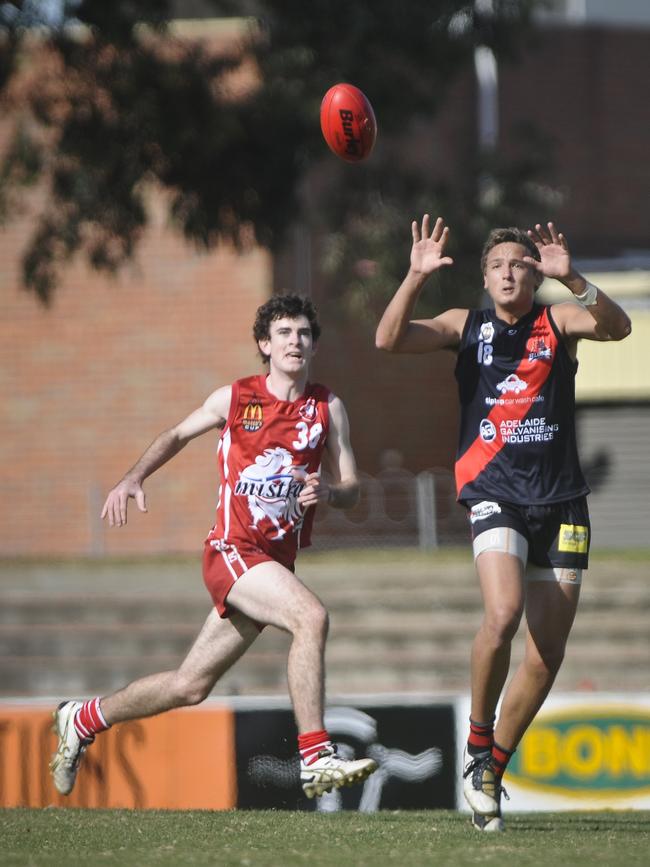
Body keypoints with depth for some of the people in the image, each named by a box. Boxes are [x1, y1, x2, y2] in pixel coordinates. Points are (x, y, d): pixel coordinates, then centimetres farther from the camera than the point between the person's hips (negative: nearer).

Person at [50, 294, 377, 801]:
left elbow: (351, 490, 5)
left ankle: (84, 720, 34)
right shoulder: (234, 398, 1)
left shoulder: (328, 408, 6)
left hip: (277, 561, 4)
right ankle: (316, 759, -32)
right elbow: (178, 435, 19)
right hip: (232, 549, -4)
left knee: (190, 686, 11)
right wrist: (134, 479, 6)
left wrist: (327, 491, -18)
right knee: (311, 616, -31)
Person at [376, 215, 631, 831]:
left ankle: (492, 769, 18)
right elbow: (389, 340, -5)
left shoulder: (557, 322, 7)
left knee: (547, 654, 2)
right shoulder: (466, 326, 8)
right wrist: (416, 276, -18)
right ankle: (478, 744, -7)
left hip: (560, 501, 2)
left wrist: (571, 279, -28)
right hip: (495, 495, -2)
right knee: (503, 614, -27)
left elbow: (616, 327, -14)